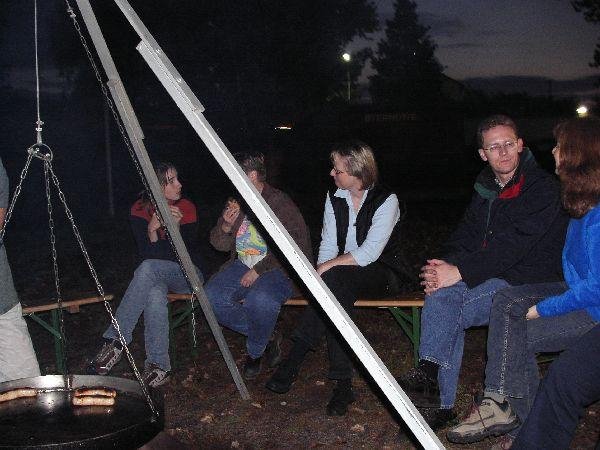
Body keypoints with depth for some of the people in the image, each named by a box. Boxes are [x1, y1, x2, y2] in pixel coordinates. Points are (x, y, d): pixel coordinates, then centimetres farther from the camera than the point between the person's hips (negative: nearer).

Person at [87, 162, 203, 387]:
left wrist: (175, 227, -28)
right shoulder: (140, 210, -5)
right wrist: (151, 230, -30)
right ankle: (159, 366, -31)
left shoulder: (186, 208, -8)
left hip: (187, 275, -1)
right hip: (156, 276, 2)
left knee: (149, 268, -35)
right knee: (155, 295, -36)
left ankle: (115, 341, -33)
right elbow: (147, 254, -11)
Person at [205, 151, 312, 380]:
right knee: (211, 297, -18)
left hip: (277, 268, -7)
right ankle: (268, 338, 0)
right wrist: (226, 224, -9)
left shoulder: (281, 203, -11)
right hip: (243, 265, 7)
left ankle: (256, 352, -3)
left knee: (260, 300, -37)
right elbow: (219, 244, 14)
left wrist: (259, 270, -18)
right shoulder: (235, 203, 11)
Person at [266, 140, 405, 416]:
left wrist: (327, 267, -22)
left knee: (335, 279, -36)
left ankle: (294, 360, -31)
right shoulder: (334, 197, 7)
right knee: (336, 293, -33)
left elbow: (370, 253, -20)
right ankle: (343, 384, -31)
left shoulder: (386, 200, -12)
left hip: (380, 273, -4)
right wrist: (320, 274, -14)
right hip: (342, 275, 4)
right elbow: (328, 244, 4)